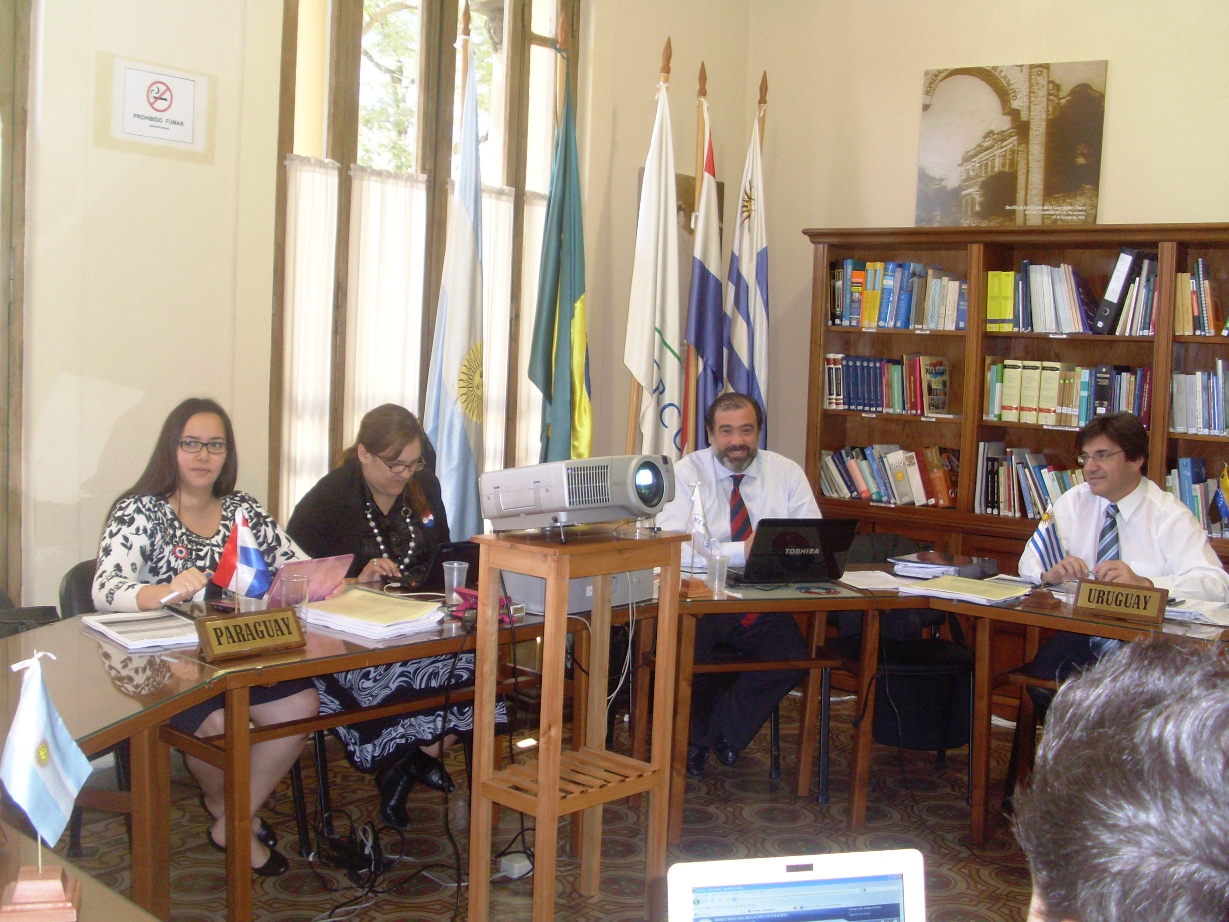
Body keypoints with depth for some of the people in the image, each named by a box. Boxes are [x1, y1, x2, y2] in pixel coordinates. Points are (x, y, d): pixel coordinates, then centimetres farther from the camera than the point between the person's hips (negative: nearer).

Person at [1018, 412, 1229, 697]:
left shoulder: (1170, 516, -5)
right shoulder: (1072, 503, 7)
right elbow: (1031, 561, 6)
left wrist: (1142, 583, -34)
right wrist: (1050, 572, -20)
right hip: (1083, 637, 4)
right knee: (1042, 679, -25)